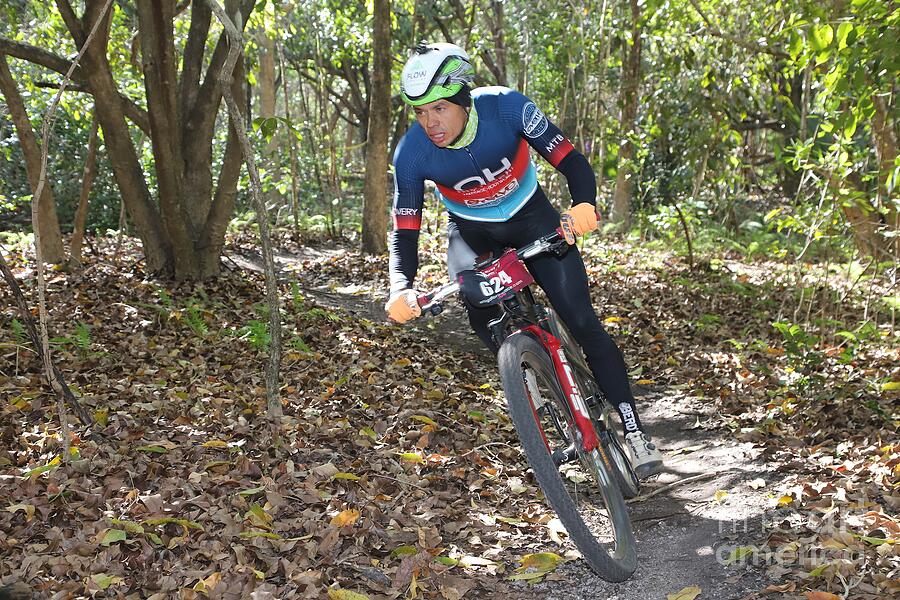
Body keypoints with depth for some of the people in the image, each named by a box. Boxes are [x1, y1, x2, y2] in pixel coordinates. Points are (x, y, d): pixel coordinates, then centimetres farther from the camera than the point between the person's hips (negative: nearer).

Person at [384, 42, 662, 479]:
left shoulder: (505, 107, -29)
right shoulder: (411, 153, -25)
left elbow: (569, 160, -28)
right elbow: (404, 231, -20)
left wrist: (585, 204, -50)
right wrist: (401, 289, -39)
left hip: (530, 216, -1)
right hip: (472, 230, 2)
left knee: (581, 321, -10)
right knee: (484, 321, -20)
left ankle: (633, 430, -3)